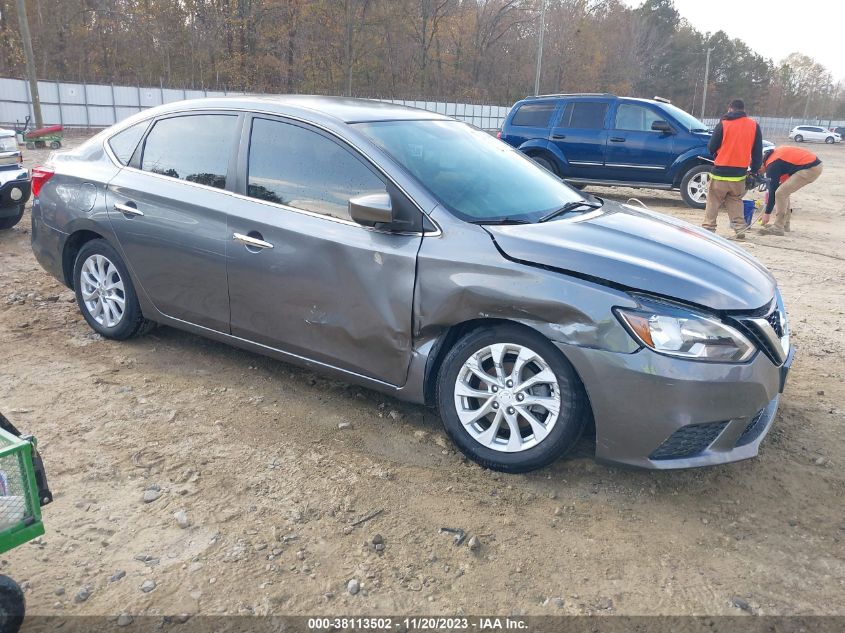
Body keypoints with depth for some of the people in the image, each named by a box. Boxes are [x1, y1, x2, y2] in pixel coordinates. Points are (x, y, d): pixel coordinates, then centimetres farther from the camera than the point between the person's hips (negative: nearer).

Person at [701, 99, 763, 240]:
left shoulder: (723, 124, -4)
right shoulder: (754, 125, 5)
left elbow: (711, 147, -2)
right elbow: (758, 152, 7)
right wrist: (754, 170, 17)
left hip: (721, 172, -3)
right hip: (740, 174, 3)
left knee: (713, 202, 6)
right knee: (735, 201, 15)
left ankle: (708, 228, 2)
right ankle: (740, 230, 8)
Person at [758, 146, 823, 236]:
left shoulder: (772, 166, -14)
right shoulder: (773, 154, 12)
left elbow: (773, 189, -9)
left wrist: (767, 213, -2)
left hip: (810, 169, -10)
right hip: (814, 163, 10)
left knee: (781, 193, -10)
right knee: (784, 191, 16)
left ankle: (778, 228, -7)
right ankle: (784, 223, 20)